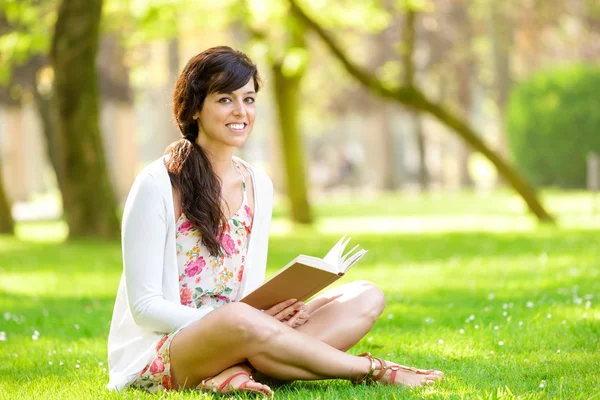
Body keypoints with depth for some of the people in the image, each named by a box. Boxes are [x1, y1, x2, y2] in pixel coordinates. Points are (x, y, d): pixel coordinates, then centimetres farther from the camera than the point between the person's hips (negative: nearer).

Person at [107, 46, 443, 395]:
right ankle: (375, 370, -19)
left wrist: (278, 312, -12)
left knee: (366, 297, -9)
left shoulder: (259, 186, 10)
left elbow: (250, 293, 13)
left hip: (233, 341, 7)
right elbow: (145, 306, -13)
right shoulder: (156, 185, -10)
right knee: (239, 320, -41)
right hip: (156, 353, -7)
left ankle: (237, 372, -29)